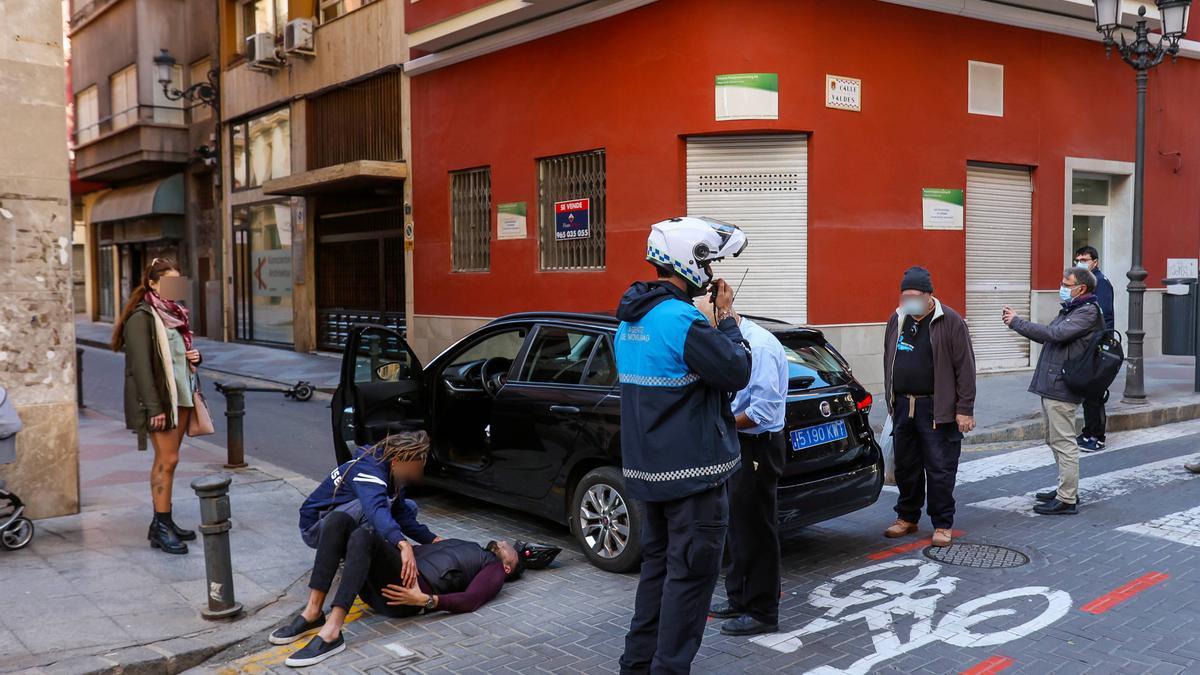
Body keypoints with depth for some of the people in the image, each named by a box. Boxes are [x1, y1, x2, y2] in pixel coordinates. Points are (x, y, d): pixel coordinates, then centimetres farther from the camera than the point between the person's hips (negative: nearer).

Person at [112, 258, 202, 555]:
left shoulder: (175, 313, 15)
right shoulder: (142, 317, -11)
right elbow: (141, 365, -17)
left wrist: (195, 357, 3)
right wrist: (154, 408, -21)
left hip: (180, 396, 8)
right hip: (159, 399, -8)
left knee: (167, 460, 12)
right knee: (167, 459, -8)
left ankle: (163, 521, 18)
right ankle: (161, 528, -2)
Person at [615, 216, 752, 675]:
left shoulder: (631, 318, 10)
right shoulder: (681, 319, -21)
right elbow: (737, 372, -16)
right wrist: (726, 318, -4)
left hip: (646, 466, 9)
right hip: (691, 471, -9)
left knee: (658, 564, 19)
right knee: (690, 573, 0)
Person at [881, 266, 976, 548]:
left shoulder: (950, 321, -9)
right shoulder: (896, 320, 9)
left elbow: (965, 367, -10)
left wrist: (965, 409, -12)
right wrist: (891, 402, 18)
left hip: (936, 409, -5)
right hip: (903, 406, 6)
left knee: (940, 469, 0)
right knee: (906, 466, 14)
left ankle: (943, 525, 12)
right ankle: (907, 517, 27)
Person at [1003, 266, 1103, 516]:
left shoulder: (1088, 312, -12)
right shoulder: (1071, 309, 19)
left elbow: (1055, 333, -23)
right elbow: (1046, 337, 18)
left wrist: (1017, 322, -17)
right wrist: (1015, 321, 6)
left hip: (1061, 389, -10)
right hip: (1051, 385, 10)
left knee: (1064, 443, -6)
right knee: (1055, 440, 18)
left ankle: (1067, 500, -1)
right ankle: (1067, 489, 29)